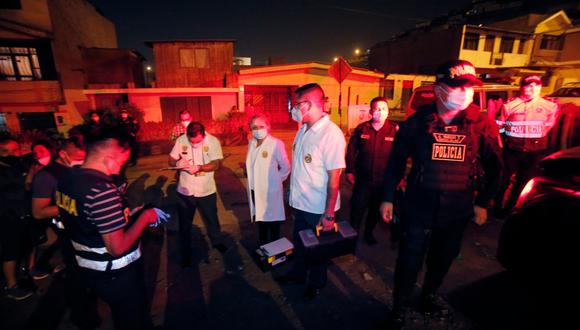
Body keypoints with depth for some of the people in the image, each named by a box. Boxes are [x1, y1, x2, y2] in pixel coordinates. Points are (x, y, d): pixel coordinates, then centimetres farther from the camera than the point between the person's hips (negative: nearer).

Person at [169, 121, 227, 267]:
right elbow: (171, 160, -2)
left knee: (212, 218, 19)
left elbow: (216, 164, -18)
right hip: (185, 190, 1)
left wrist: (199, 167, -35)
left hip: (206, 190, -1)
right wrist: (178, 163, -26)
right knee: (185, 222, 15)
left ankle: (217, 241, 45)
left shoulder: (213, 141, -15)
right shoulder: (181, 140, -11)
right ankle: (185, 251, 36)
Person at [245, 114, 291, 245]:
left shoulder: (276, 143, -16)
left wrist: (276, 180, -2)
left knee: (272, 220, 10)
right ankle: (262, 246, 40)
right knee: (260, 218, 21)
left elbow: (286, 167, -10)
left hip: (270, 190, -6)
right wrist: (253, 182, 7)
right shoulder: (251, 143, 5)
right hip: (255, 190, 6)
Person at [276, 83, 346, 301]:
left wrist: (329, 214, -20)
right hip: (300, 202, 7)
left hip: (319, 208, -7)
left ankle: (316, 283, 43)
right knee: (299, 242, 26)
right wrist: (294, 195, 11)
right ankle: (298, 273, 51)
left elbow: (334, 178, -22)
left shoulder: (331, 134, -23)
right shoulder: (303, 129, 1)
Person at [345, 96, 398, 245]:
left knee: (376, 210, 18)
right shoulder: (361, 128, -3)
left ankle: (368, 233, 42)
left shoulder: (395, 130, -6)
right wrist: (349, 171, -2)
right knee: (357, 209, 9)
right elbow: (351, 150, 0)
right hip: (362, 178, -1)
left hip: (383, 181, 1)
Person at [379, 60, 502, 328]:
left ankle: (429, 296, 49)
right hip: (418, 206, -2)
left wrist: (483, 202, 6)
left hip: (457, 209, 3)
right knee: (409, 261, 6)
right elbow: (396, 161, -4)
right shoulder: (417, 122, -9)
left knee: (443, 259, 21)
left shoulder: (482, 124, -4)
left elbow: (494, 167, 6)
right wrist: (387, 198, -3)